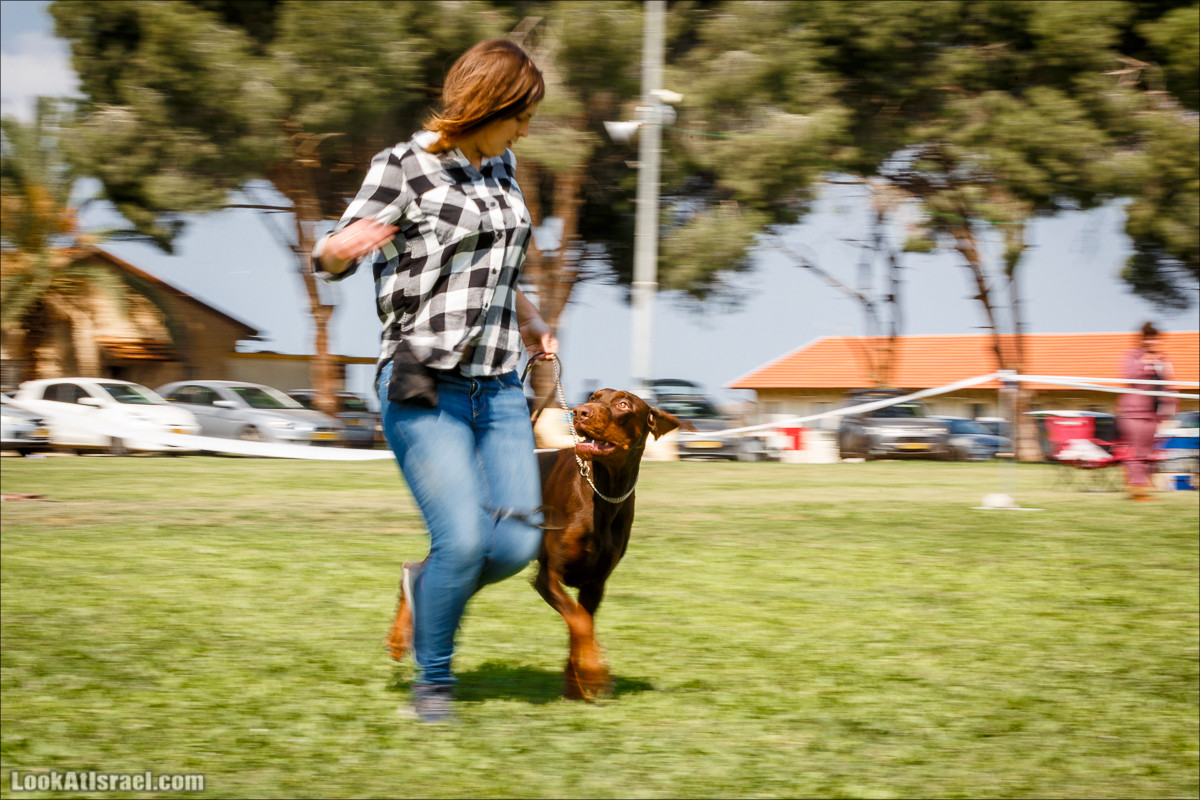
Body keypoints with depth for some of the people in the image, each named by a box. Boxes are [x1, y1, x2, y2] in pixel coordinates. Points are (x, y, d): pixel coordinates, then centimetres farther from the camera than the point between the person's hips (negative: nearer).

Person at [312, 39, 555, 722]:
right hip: (425, 387, -6)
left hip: (498, 387, 6)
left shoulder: (501, 168, 14)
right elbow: (330, 260, -5)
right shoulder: (405, 168, -6)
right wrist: (344, 247, -27)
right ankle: (433, 681, 7)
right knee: (463, 538, -15)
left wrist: (531, 323, 21)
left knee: (518, 543, -5)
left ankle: (428, 583, 27)